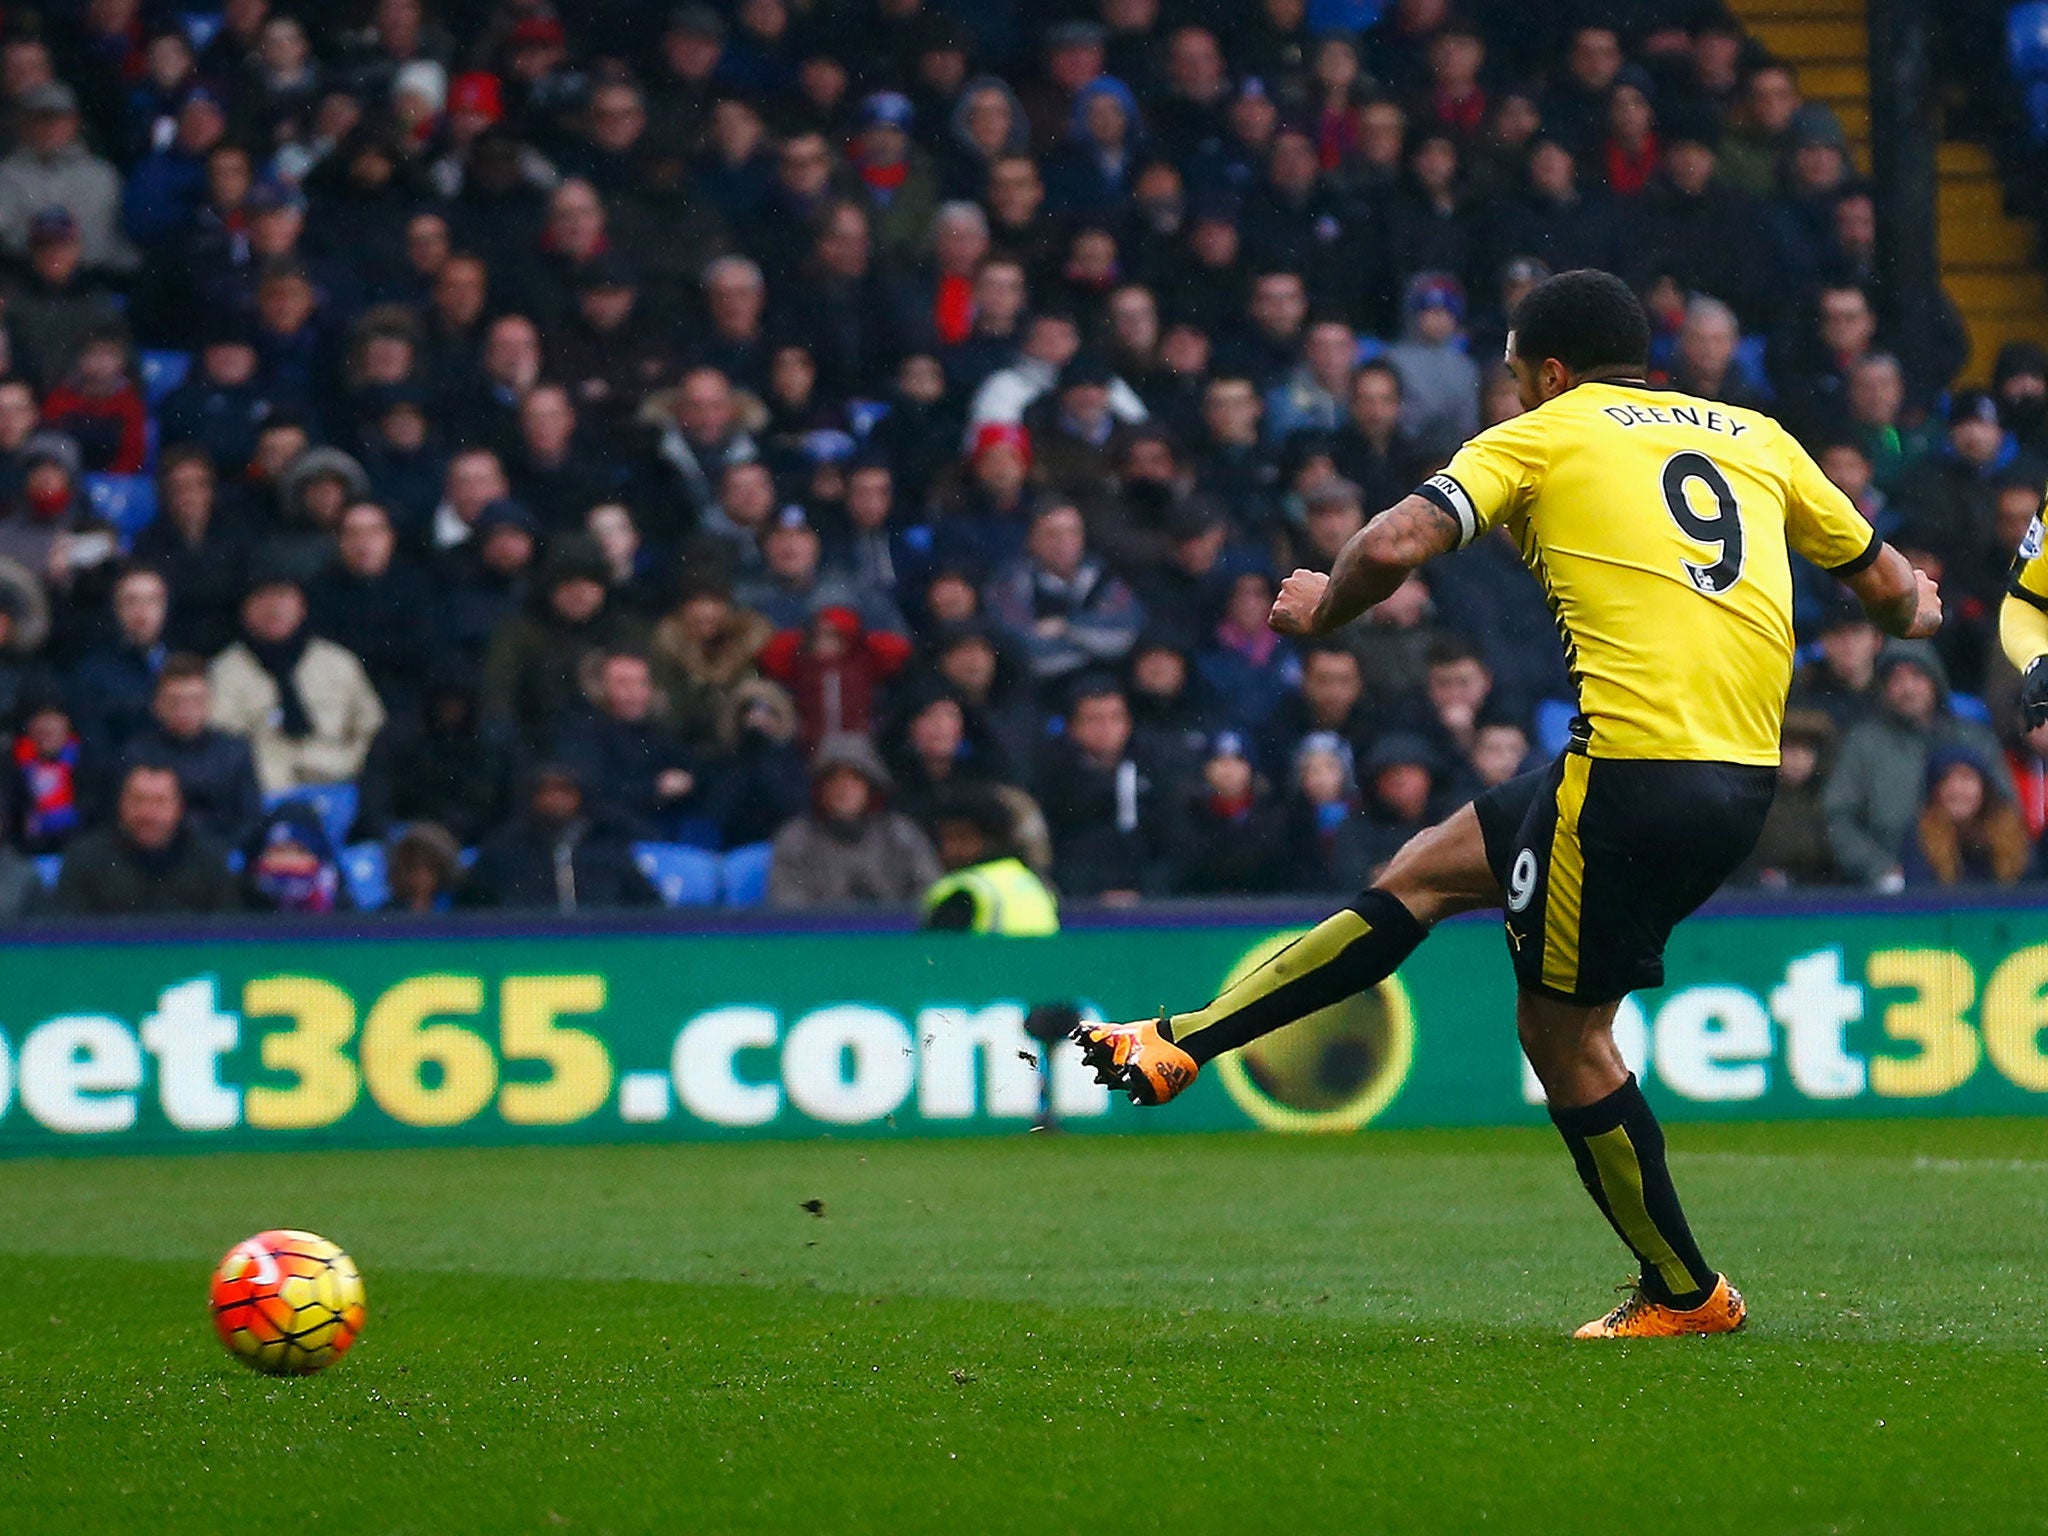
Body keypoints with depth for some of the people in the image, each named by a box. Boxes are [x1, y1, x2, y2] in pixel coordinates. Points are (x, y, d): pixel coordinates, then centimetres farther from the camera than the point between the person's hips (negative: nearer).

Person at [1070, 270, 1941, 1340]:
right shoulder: (1754, 437, 18)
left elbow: (1397, 543, -11)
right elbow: (1886, 583, 25)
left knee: (1562, 1031, 7)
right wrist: (1912, 608, 50)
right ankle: (1178, 1046, 16)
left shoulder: (1541, 438, 3)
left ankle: (1684, 1293, 17)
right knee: (1427, 870, 15)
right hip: (1742, 776, 8)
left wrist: (1323, 608, 11)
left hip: (1635, 766, -8)